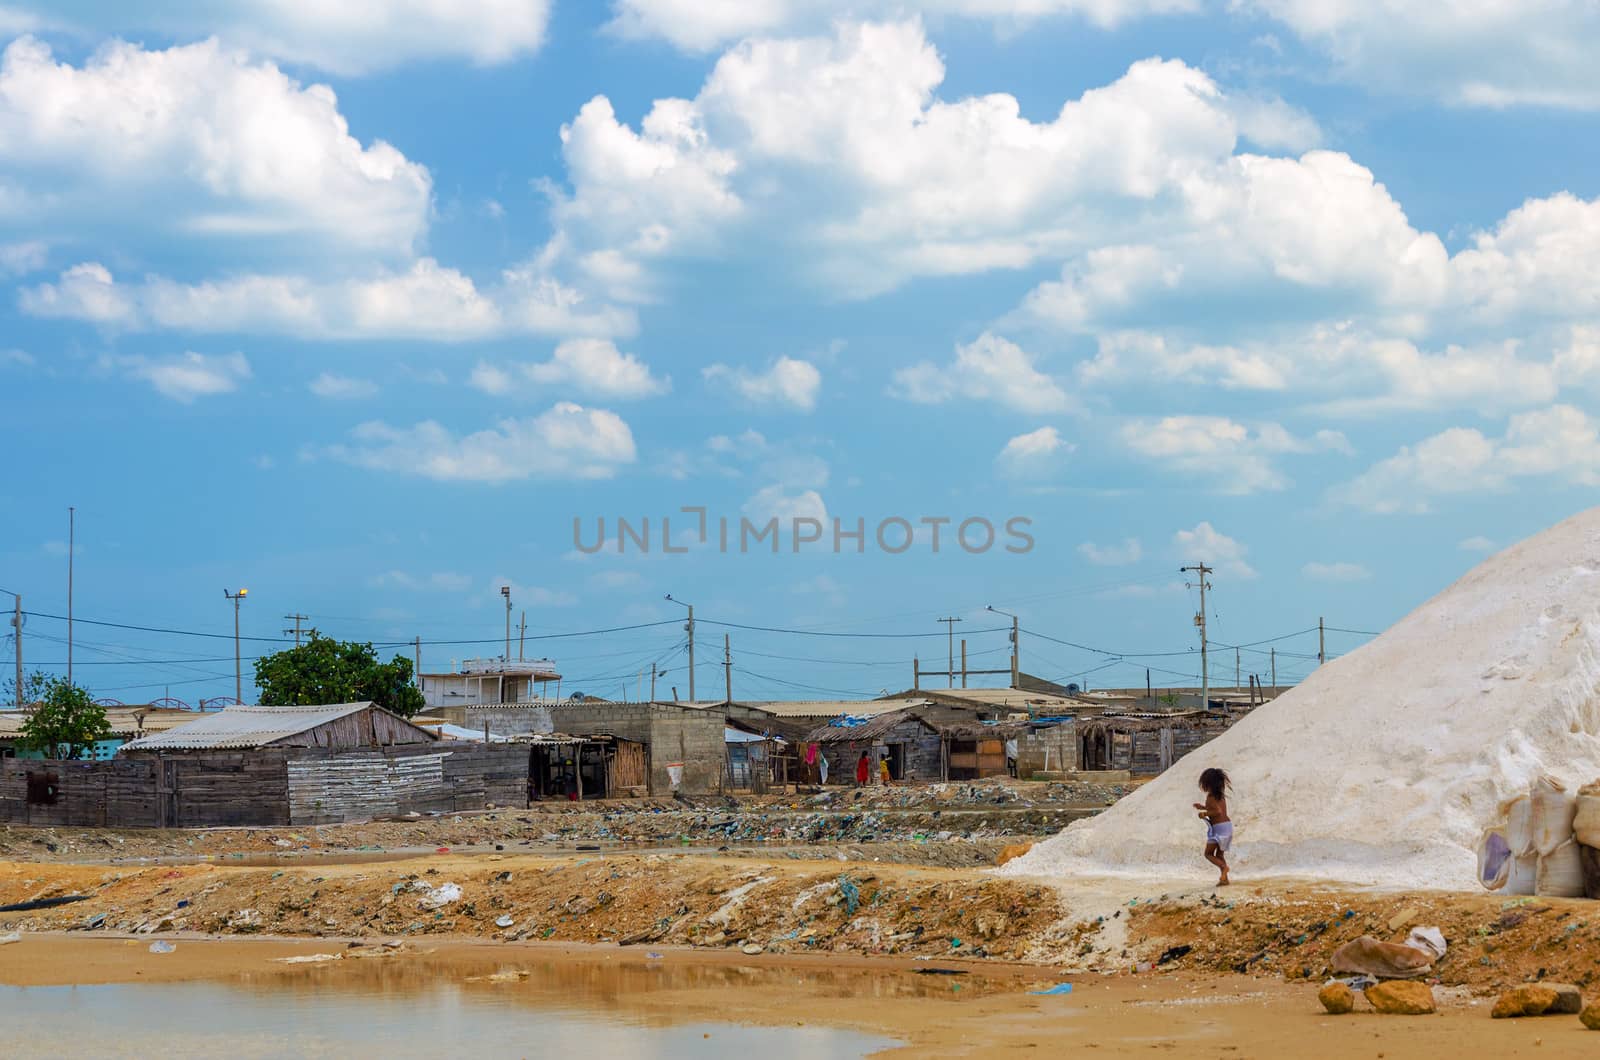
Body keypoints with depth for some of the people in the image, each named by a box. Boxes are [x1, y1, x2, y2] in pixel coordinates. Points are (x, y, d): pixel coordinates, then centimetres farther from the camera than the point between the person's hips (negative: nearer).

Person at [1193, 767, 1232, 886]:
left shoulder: (1211, 796, -13)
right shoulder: (1221, 794, 12)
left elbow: (1218, 811, -23)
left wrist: (1205, 813, -10)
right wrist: (1204, 807, 30)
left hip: (1218, 827, -8)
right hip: (1228, 825, 8)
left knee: (1208, 853, 3)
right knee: (1219, 854, 16)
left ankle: (1224, 867, -20)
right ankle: (1225, 879, 9)